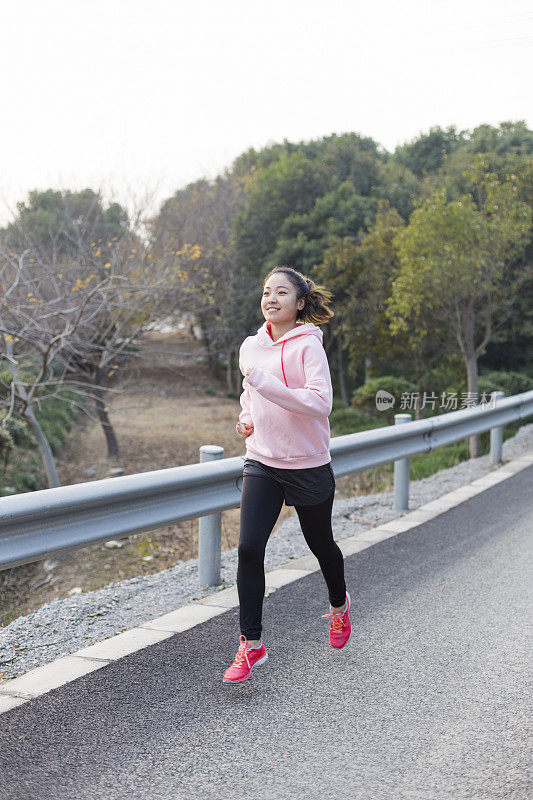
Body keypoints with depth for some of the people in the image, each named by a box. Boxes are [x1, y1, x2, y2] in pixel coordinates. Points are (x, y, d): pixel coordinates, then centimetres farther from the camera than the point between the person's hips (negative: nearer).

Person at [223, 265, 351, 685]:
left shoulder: (308, 345, -13)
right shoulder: (250, 347, 5)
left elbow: (321, 402, -26)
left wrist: (265, 382, -30)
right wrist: (247, 417, 4)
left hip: (308, 467, -3)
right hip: (261, 464, 4)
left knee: (321, 544, 16)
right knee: (249, 548, -11)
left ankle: (339, 603, 47)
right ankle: (252, 644, 0)